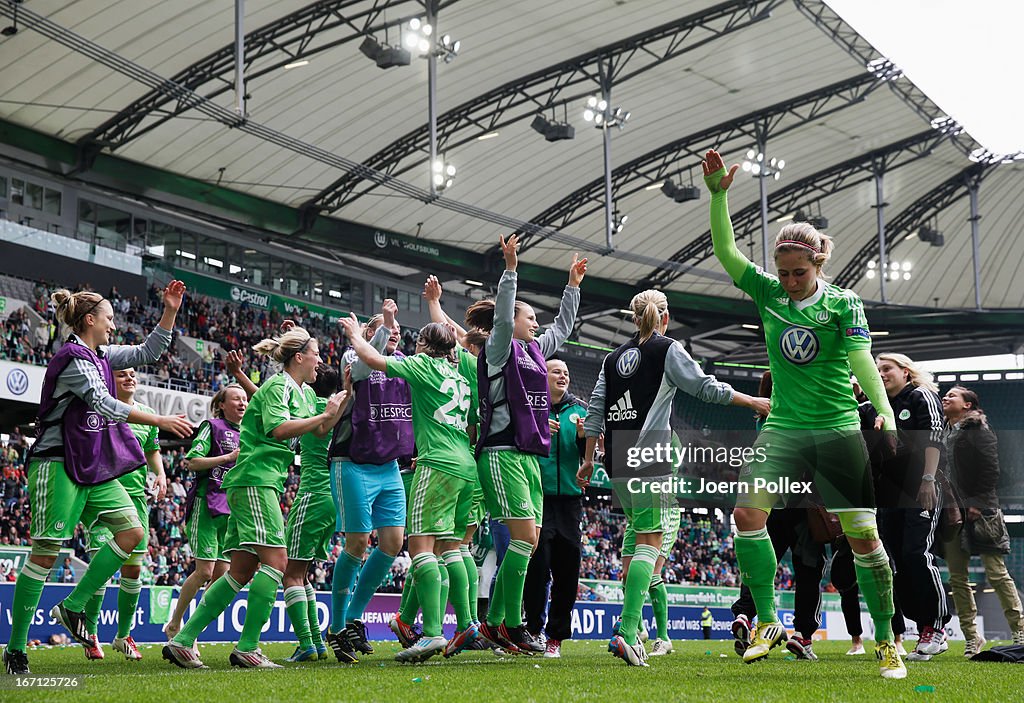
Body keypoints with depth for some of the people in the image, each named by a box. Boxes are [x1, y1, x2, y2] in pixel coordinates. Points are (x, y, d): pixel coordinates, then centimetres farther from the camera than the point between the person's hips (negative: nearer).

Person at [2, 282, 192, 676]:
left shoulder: (101, 356, 14)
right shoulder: (72, 357, -13)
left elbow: (149, 352, 23)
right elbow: (105, 406, -19)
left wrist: (170, 310, 12)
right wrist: (161, 421, -17)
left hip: (94, 468, 9)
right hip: (58, 465, -9)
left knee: (132, 532, -3)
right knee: (46, 552, -9)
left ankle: (73, 607, 5)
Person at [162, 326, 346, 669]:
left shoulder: (305, 392, 20)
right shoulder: (278, 386, -8)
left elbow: (320, 431, 25)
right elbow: (279, 428, -22)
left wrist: (345, 397, 15)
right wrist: (325, 415, -17)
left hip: (266, 483, 10)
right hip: (254, 478, -10)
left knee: (242, 570, 4)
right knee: (275, 560, -15)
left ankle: (182, 641, 3)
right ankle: (247, 648, -15)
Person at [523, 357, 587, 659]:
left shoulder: (579, 409, 14)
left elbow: (588, 454, 12)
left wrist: (583, 437, -8)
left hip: (570, 498, 4)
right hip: (537, 496, -4)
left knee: (568, 568, 4)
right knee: (538, 565, -9)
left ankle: (556, 635, 13)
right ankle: (533, 630, 2)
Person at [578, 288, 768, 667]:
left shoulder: (614, 357, 16)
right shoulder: (668, 349, 1)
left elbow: (596, 408, 13)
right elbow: (705, 387, -2)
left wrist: (589, 459, 17)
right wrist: (753, 401, 9)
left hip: (618, 460, 6)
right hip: (649, 457, -6)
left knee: (639, 534, 18)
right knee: (650, 540, -8)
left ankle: (633, 626, 14)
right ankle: (628, 631, -21)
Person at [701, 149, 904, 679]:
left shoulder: (844, 304, -3)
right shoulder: (768, 293, 5)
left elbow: (861, 361, -12)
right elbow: (725, 250, -2)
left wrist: (885, 412, -27)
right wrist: (717, 195, -15)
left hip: (839, 431, -3)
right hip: (783, 428, 3)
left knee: (862, 535, -3)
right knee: (747, 514, -14)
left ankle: (886, 642, 9)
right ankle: (767, 623, -2)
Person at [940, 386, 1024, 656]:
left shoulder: (978, 429, -2)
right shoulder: (944, 433, 17)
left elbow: (991, 468, -10)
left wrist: (979, 502, -15)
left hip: (978, 510, -7)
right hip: (952, 512, 7)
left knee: (996, 573, -7)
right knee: (957, 578, 4)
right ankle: (972, 637, 9)